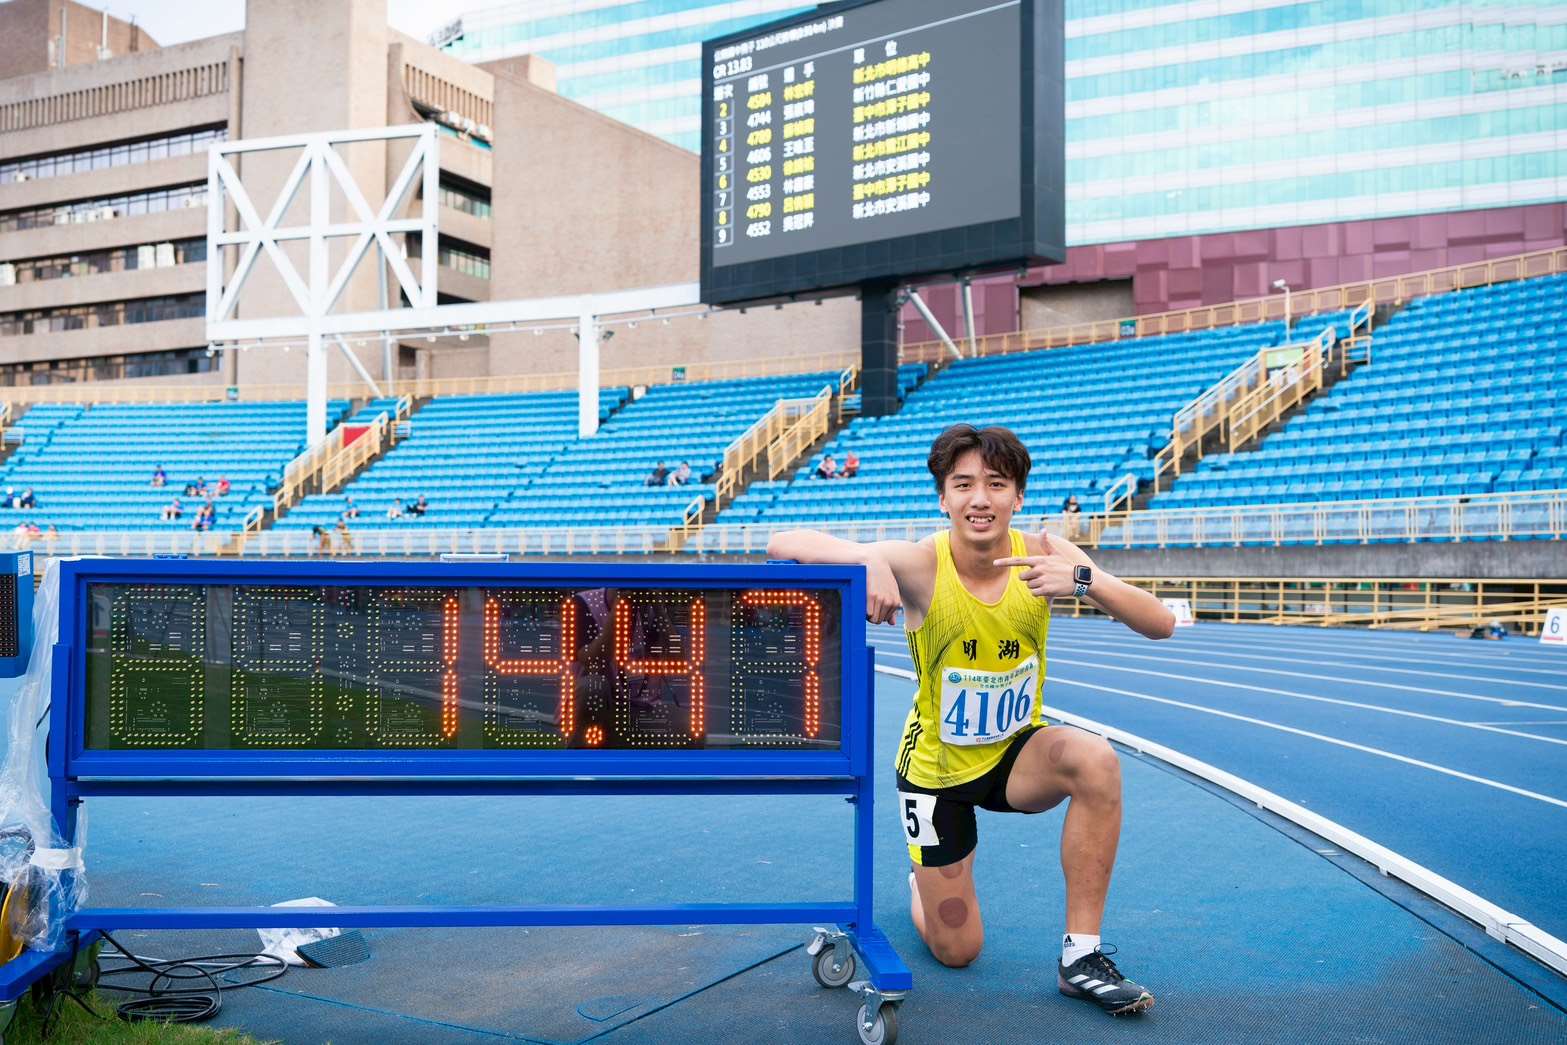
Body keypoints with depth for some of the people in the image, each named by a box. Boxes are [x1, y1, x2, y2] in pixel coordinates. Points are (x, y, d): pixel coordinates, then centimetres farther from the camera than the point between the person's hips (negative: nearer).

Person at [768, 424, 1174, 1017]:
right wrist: (866, 561, -50)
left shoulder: (1044, 554, -18)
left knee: (1097, 761, -31)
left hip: (1015, 753, 2)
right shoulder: (920, 563, -25)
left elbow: (1160, 624, -23)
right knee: (956, 952, 3)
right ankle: (924, 884, 40)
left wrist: (1083, 580, -41)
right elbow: (783, 546, -30)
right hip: (935, 767, -2)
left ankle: (1081, 956, -15)